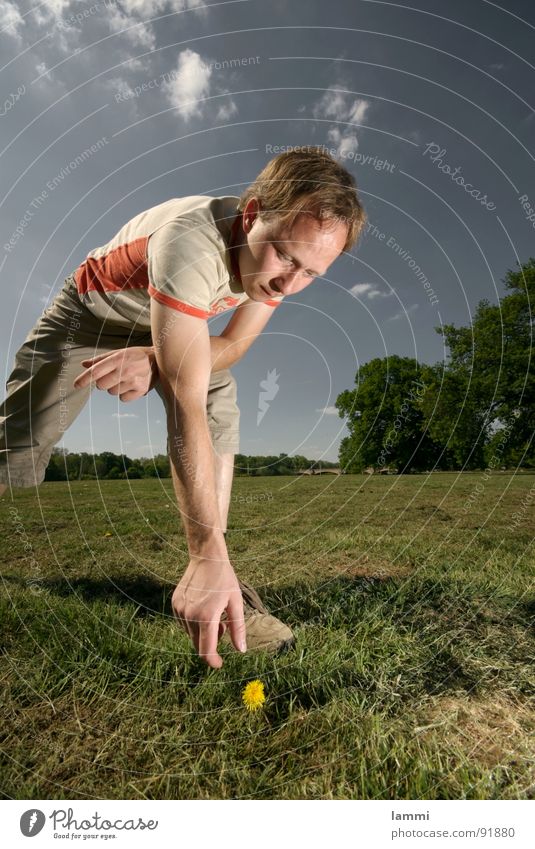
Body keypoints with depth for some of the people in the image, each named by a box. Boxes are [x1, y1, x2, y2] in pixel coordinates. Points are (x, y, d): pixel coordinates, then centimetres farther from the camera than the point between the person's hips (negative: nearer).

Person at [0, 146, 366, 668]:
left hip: (172, 323, 4)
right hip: (91, 309, -4)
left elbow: (234, 343, -15)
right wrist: (208, 552, -51)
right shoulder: (190, 242, -43)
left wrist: (154, 360, -35)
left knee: (222, 407, -20)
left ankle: (213, 579, -15)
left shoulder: (290, 248, -21)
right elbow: (185, 402, -49)